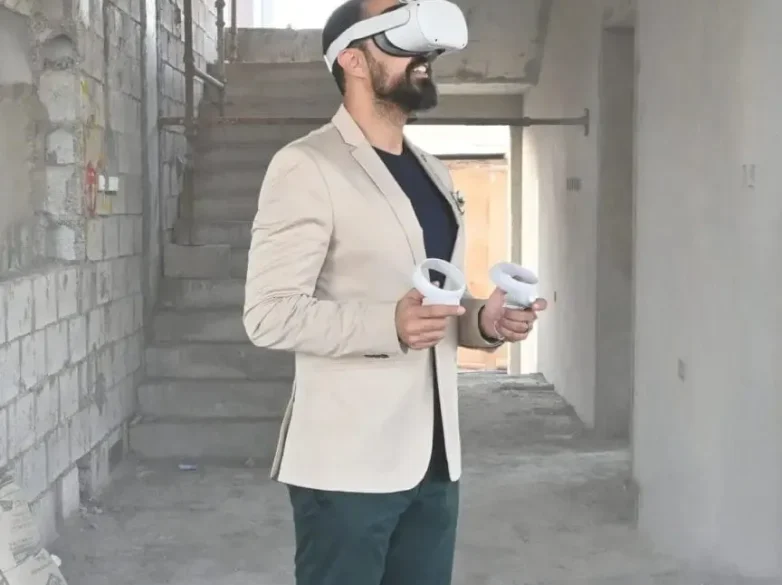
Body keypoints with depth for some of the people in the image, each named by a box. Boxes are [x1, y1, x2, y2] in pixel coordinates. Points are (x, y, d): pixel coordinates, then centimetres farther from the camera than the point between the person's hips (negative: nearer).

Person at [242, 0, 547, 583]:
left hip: (433, 458, 7)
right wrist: (389, 326, -27)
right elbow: (269, 314, -15)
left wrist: (483, 321, 1)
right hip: (347, 463, -7)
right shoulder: (307, 166, -8)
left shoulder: (434, 173, 17)